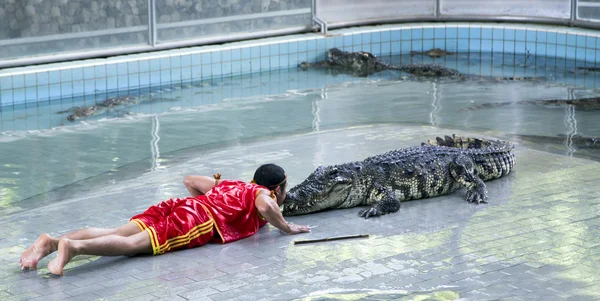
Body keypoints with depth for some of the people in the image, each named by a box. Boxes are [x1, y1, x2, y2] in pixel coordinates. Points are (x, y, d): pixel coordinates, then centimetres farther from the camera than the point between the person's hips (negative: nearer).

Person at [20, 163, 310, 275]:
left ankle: (51, 241, -29)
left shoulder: (233, 185, 38)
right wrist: (286, 227, 6)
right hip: (199, 222, -7)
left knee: (116, 234, -10)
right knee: (136, 243, -26)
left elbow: (189, 180, 41)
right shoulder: (263, 194, 15)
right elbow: (265, 207, -11)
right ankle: (72, 247, -47)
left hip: (176, 206, 7)